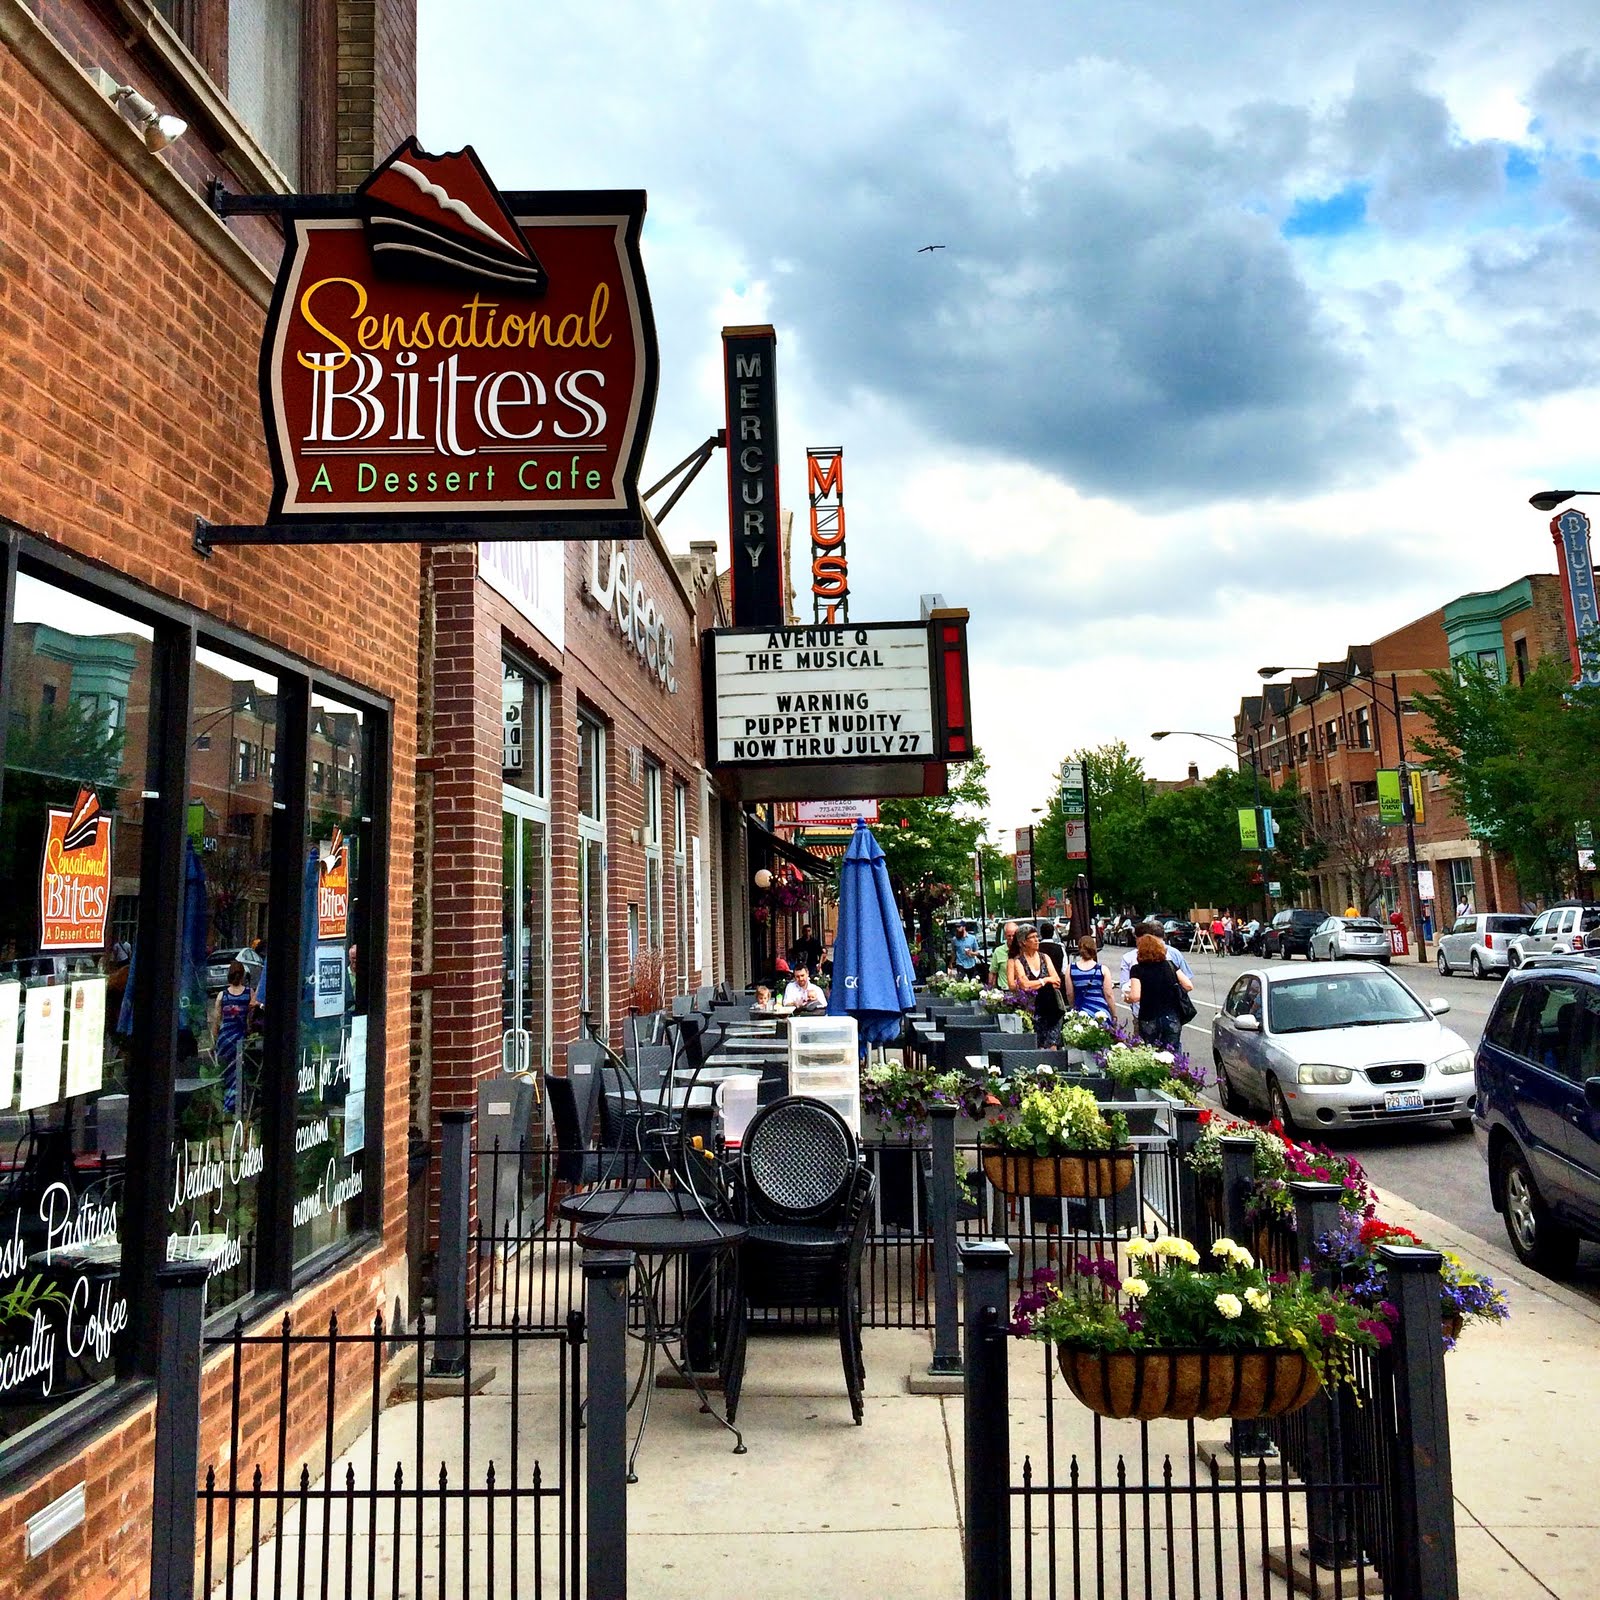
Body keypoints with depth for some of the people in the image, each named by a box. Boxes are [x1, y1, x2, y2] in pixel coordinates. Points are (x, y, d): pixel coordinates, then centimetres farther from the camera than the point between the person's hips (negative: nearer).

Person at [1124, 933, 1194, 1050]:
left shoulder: (1137, 969, -8)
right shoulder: (1170, 965, 3)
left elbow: (1135, 997, -17)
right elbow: (1188, 985, 1)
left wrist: (1127, 998, 4)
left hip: (1148, 1021, -3)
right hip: (1172, 1019, 3)